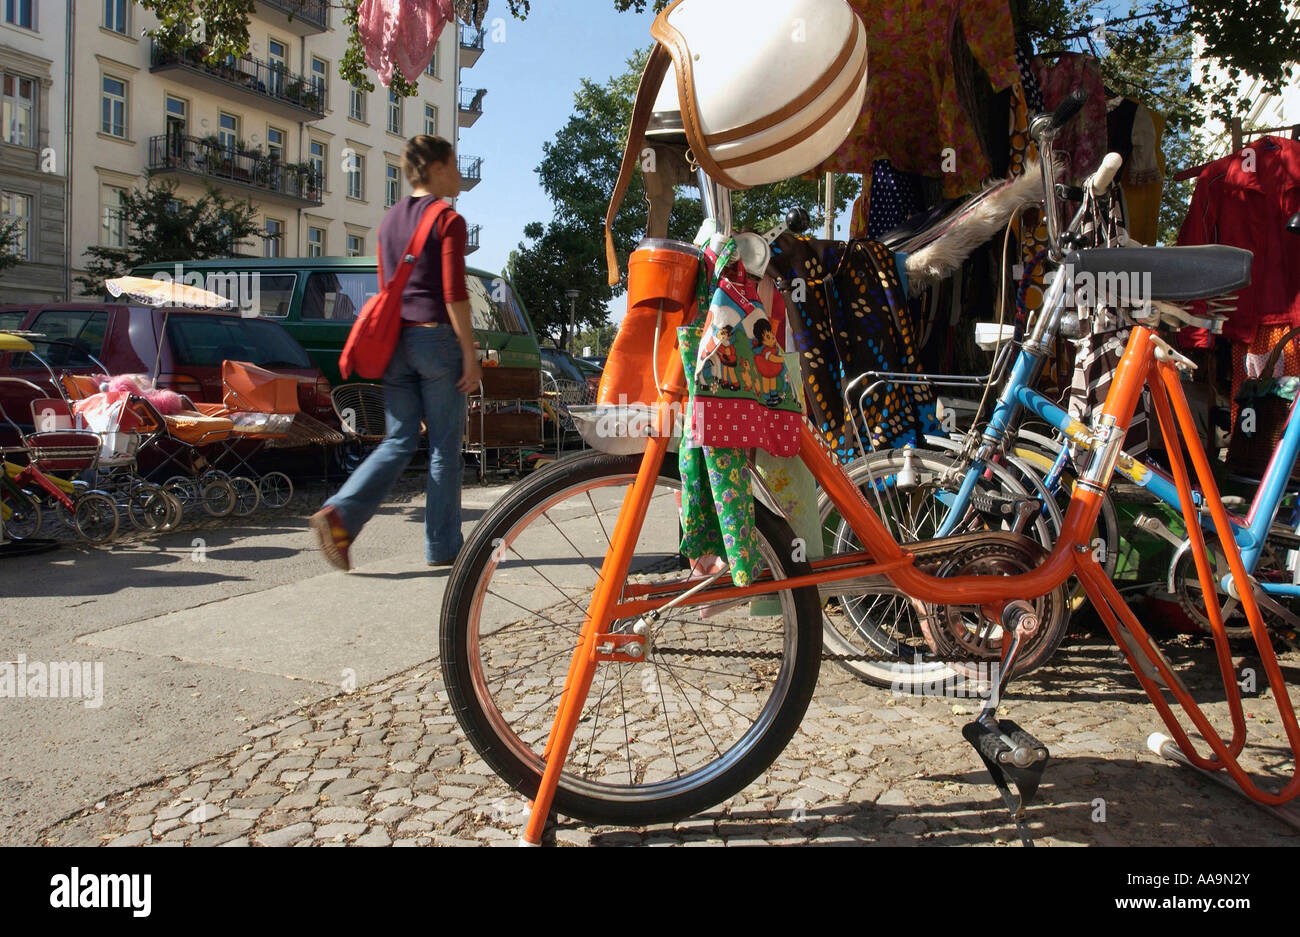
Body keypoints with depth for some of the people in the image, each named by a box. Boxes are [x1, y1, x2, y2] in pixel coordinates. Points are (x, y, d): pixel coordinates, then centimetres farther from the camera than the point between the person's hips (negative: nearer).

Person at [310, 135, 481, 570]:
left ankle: (339, 514, -10)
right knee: (444, 448, 3)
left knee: (398, 442, 9)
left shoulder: (390, 220, 16)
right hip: (436, 339, -6)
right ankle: (442, 547, 9)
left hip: (396, 341, 7)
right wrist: (470, 355, -10)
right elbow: (454, 294, -12)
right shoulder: (447, 221, -6)